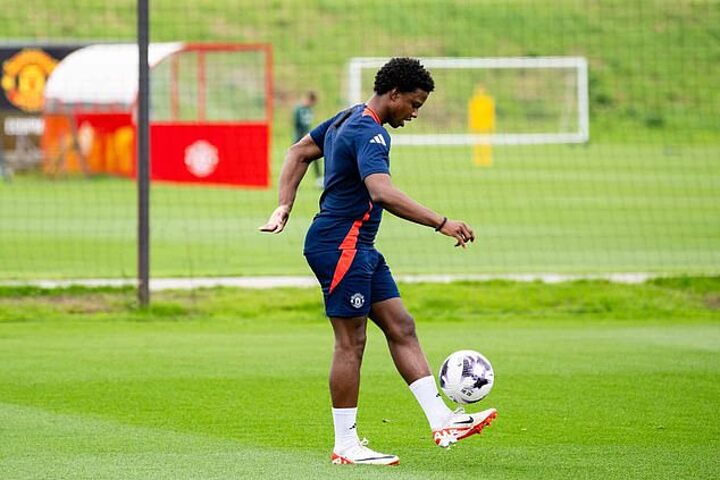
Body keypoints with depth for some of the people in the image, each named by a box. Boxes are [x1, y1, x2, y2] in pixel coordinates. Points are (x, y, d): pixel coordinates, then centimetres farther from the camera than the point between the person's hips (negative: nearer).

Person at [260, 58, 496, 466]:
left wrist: (285, 207, 15)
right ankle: (345, 446, 0)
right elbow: (383, 193, -35)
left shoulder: (349, 118, 14)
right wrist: (441, 223, -37)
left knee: (402, 328, 6)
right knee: (351, 342, -5)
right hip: (340, 245, -11)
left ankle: (442, 422, 4)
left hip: (360, 248, 11)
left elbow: (299, 152, 23)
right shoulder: (369, 134, -20)